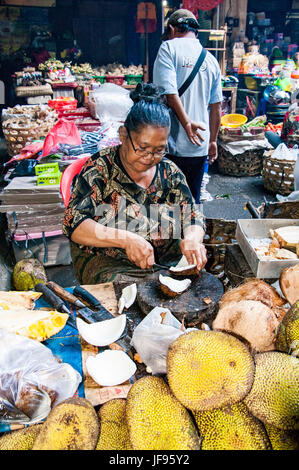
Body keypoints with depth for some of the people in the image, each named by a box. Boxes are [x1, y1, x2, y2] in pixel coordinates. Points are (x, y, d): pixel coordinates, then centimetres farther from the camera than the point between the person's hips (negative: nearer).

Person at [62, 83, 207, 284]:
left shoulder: (170, 172, 6)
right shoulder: (99, 169, -7)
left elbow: (193, 218, 7)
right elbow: (74, 224, -15)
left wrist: (192, 239, -18)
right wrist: (126, 239, -29)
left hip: (168, 263, 5)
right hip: (107, 265, -4)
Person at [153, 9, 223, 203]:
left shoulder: (169, 48, -3)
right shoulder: (211, 59, 13)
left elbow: (168, 91, -17)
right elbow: (216, 106, 14)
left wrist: (186, 123, -12)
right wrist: (213, 141, 21)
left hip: (173, 145, -5)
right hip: (199, 146, 5)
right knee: (192, 199, 15)